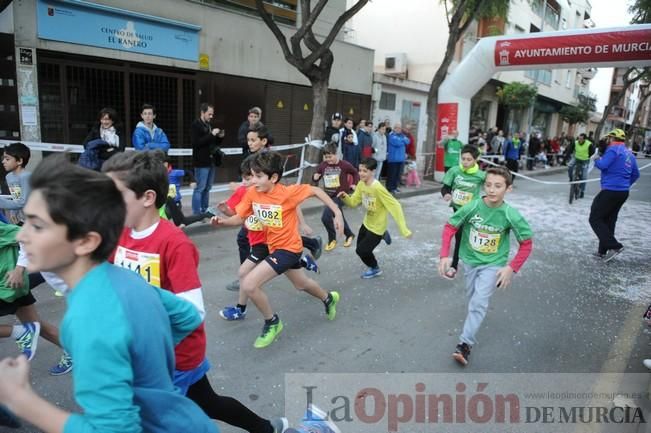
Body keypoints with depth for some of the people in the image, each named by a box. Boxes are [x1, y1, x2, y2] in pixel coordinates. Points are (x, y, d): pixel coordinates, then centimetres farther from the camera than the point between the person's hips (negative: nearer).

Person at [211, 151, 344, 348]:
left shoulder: (287, 192, -24)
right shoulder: (252, 193, -9)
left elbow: (315, 190, -13)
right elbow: (240, 218, -4)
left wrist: (337, 212, -14)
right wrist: (223, 221, -24)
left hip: (288, 248, -7)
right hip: (275, 247, 7)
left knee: (248, 285, -19)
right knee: (301, 284, 29)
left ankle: (272, 323, 5)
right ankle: (329, 298, 59)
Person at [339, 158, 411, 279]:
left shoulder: (377, 188, -32)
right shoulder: (361, 184, -7)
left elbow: (395, 206, -32)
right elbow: (353, 202, 2)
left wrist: (403, 229, -35)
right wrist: (345, 197, -22)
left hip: (377, 226, -8)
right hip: (367, 222, 8)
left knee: (361, 250, -2)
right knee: (361, 246, 22)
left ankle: (375, 269, 25)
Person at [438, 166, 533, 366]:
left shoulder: (511, 215, -21)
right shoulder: (472, 207, -20)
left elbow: (527, 243, -10)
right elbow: (450, 227, -10)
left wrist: (511, 268, -17)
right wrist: (445, 255, -18)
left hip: (493, 264, -2)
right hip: (470, 260, 3)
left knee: (479, 303, -12)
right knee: (472, 298, 20)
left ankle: (465, 344, -5)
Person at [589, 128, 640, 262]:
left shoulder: (613, 149, -11)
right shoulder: (629, 153, 16)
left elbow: (602, 165, -21)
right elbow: (635, 174, 20)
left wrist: (596, 159, -1)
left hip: (611, 191, -9)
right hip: (623, 192, 9)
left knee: (595, 218, -5)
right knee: (609, 220, 14)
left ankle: (614, 246, -12)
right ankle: (603, 251, 18)